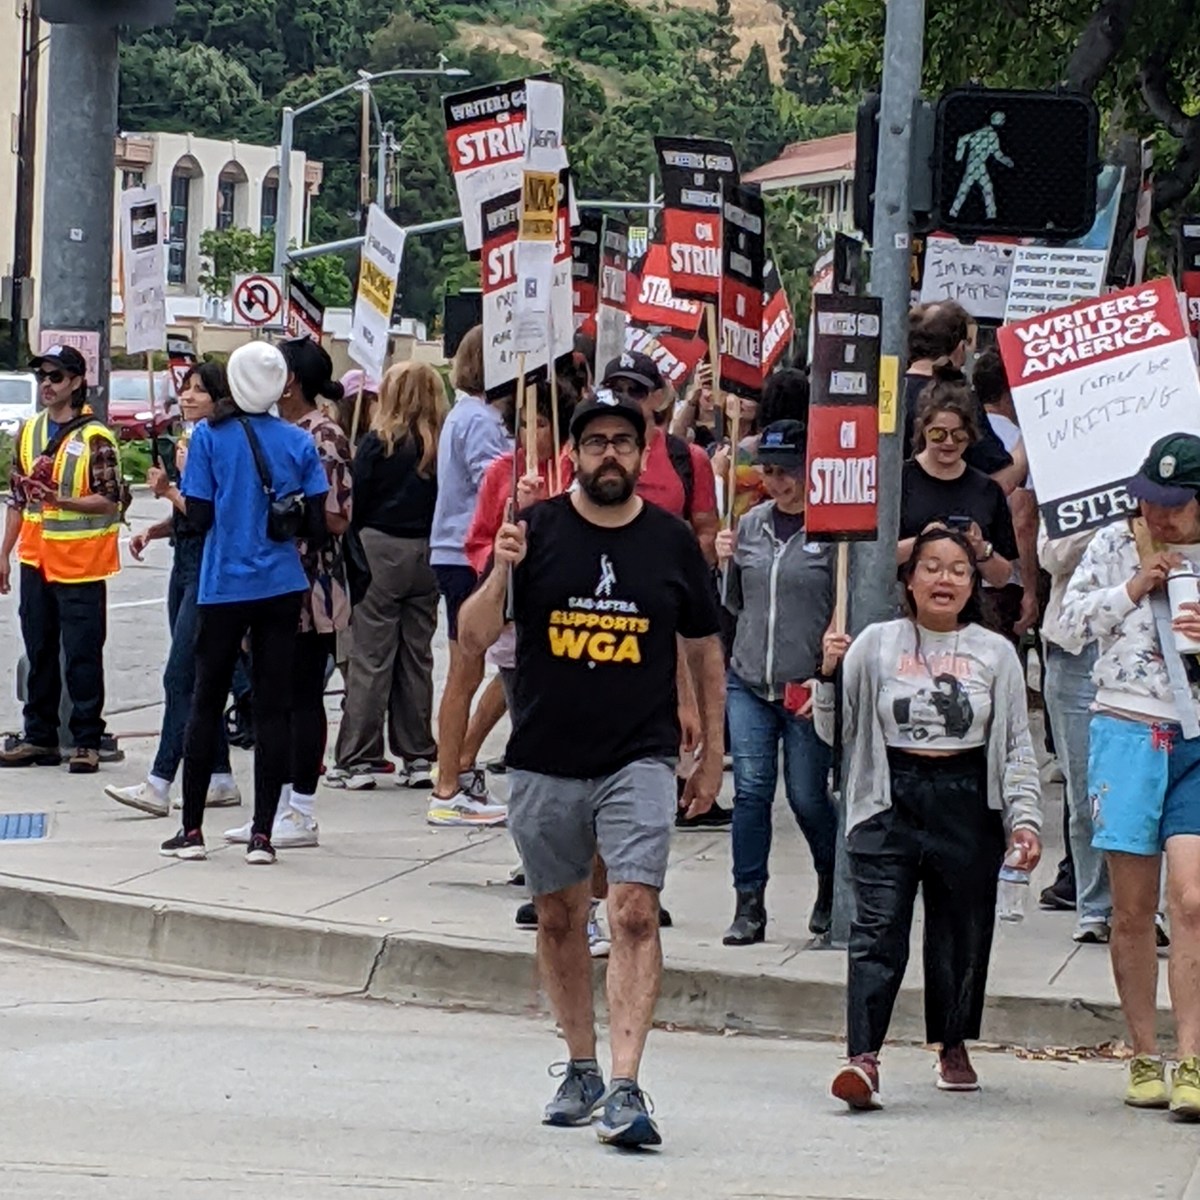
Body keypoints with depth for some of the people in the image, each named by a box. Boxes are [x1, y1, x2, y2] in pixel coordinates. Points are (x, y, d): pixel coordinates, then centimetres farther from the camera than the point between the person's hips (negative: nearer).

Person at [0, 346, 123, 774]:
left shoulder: (95, 438, -9)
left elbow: (110, 501, -12)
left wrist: (61, 500, -25)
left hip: (80, 565, -6)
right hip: (36, 561, 6)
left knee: (82, 655, -2)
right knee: (39, 653, 11)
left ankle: (87, 742, 3)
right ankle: (40, 736, 19)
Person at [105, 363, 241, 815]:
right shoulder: (188, 443, 15)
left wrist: (170, 489, -18)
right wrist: (153, 530, 6)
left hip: (209, 568, -10)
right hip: (185, 563, 10)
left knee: (180, 677, -12)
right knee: (198, 680, 11)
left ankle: (159, 784, -14)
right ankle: (221, 779, 16)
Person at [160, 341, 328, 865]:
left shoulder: (209, 436, -6)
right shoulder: (299, 442, -1)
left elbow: (198, 517, -8)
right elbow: (316, 526, -2)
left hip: (224, 587, -1)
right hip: (282, 588, 1)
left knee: (206, 702, 9)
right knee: (274, 707, 3)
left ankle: (192, 829, 10)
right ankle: (262, 834, 1)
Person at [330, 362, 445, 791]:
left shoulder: (381, 442, -9)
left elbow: (357, 502, -6)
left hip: (382, 550, -4)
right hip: (428, 555, 4)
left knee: (370, 657, 0)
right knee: (418, 655, 12)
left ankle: (357, 760, 0)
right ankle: (417, 758, 14)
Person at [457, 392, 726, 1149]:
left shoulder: (672, 542, 3)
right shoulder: (536, 531, 0)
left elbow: (704, 651, 13)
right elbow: (475, 638, -4)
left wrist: (712, 756, 13)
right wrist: (501, 574, -22)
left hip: (640, 759, -1)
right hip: (544, 761, 2)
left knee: (635, 914, -14)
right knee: (560, 917, 12)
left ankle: (626, 1090, -20)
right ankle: (582, 1071, 28)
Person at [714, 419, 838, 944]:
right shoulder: (750, 524, 9)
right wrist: (725, 562, 1)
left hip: (809, 687, -4)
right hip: (748, 682, 4)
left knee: (807, 795, 4)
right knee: (751, 788, -5)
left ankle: (832, 883, 30)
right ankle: (749, 905, 0)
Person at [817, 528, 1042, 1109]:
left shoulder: (994, 653, 8)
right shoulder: (876, 644, 6)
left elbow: (1017, 746, 9)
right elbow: (835, 731, 8)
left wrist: (1024, 818, -1)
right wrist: (829, 674, -8)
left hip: (967, 803, 1)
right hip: (890, 802, -1)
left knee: (961, 931, 9)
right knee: (878, 930, -12)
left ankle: (953, 1046, 27)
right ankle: (863, 1056, -20)